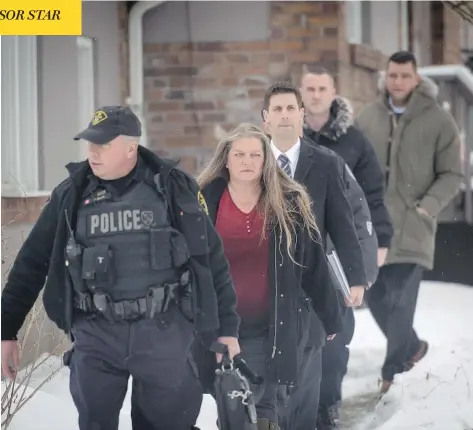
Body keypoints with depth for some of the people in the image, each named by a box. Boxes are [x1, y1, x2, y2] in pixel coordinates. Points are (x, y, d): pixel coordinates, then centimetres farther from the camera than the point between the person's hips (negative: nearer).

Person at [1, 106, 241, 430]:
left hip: (164, 332, -1)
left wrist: (227, 328, 4)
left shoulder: (175, 188, -1)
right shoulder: (72, 195, 3)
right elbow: (33, 263, 6)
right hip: (96, 335, 1)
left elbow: (212, 260, 4)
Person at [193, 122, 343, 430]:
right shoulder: (204, 203, -1)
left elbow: (314, 263, 3)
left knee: (260, 403, 0)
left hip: (272, 327, -1)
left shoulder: (289, 204, -2)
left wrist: (330, 318, 6)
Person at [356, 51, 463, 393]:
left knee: (401, 300, -8)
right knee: (374, 294, 12)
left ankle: (395, 371, 4)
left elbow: (452, 175, -2)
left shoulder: (439, 121, -6)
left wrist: (428, 206, -14)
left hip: (411, 226, -4)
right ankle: (411, 346, 34)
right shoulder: (369, 117, 4)